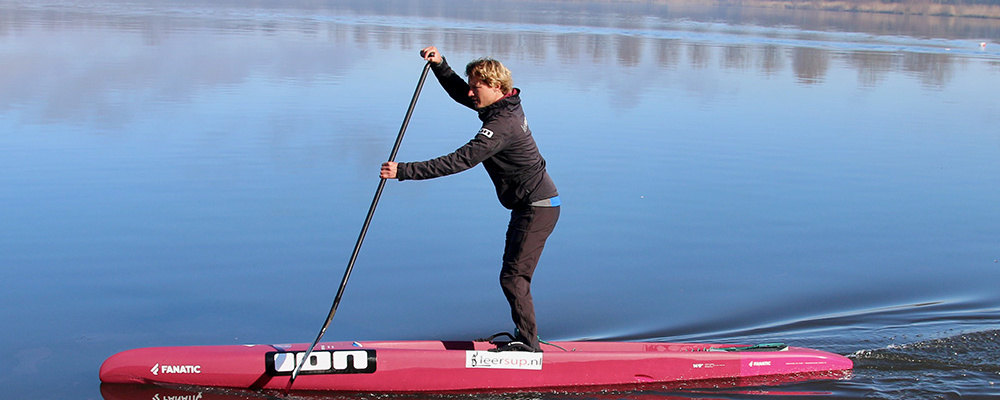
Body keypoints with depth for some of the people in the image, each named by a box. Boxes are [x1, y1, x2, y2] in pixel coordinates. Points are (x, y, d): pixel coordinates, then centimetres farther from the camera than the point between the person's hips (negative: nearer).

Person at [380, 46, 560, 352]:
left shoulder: (502, 125, -25)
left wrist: (405, 171, -33)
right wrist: (439, 64, 2)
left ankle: (528, 344, -1)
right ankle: (524, 337, 27)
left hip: (537, 208, -11)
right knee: (513, 273, 17)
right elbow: (459, 92, 20)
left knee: (513, 277, -8)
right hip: (532, 204, 11)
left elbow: (459, 161, -32)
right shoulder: (506, 106, 6)